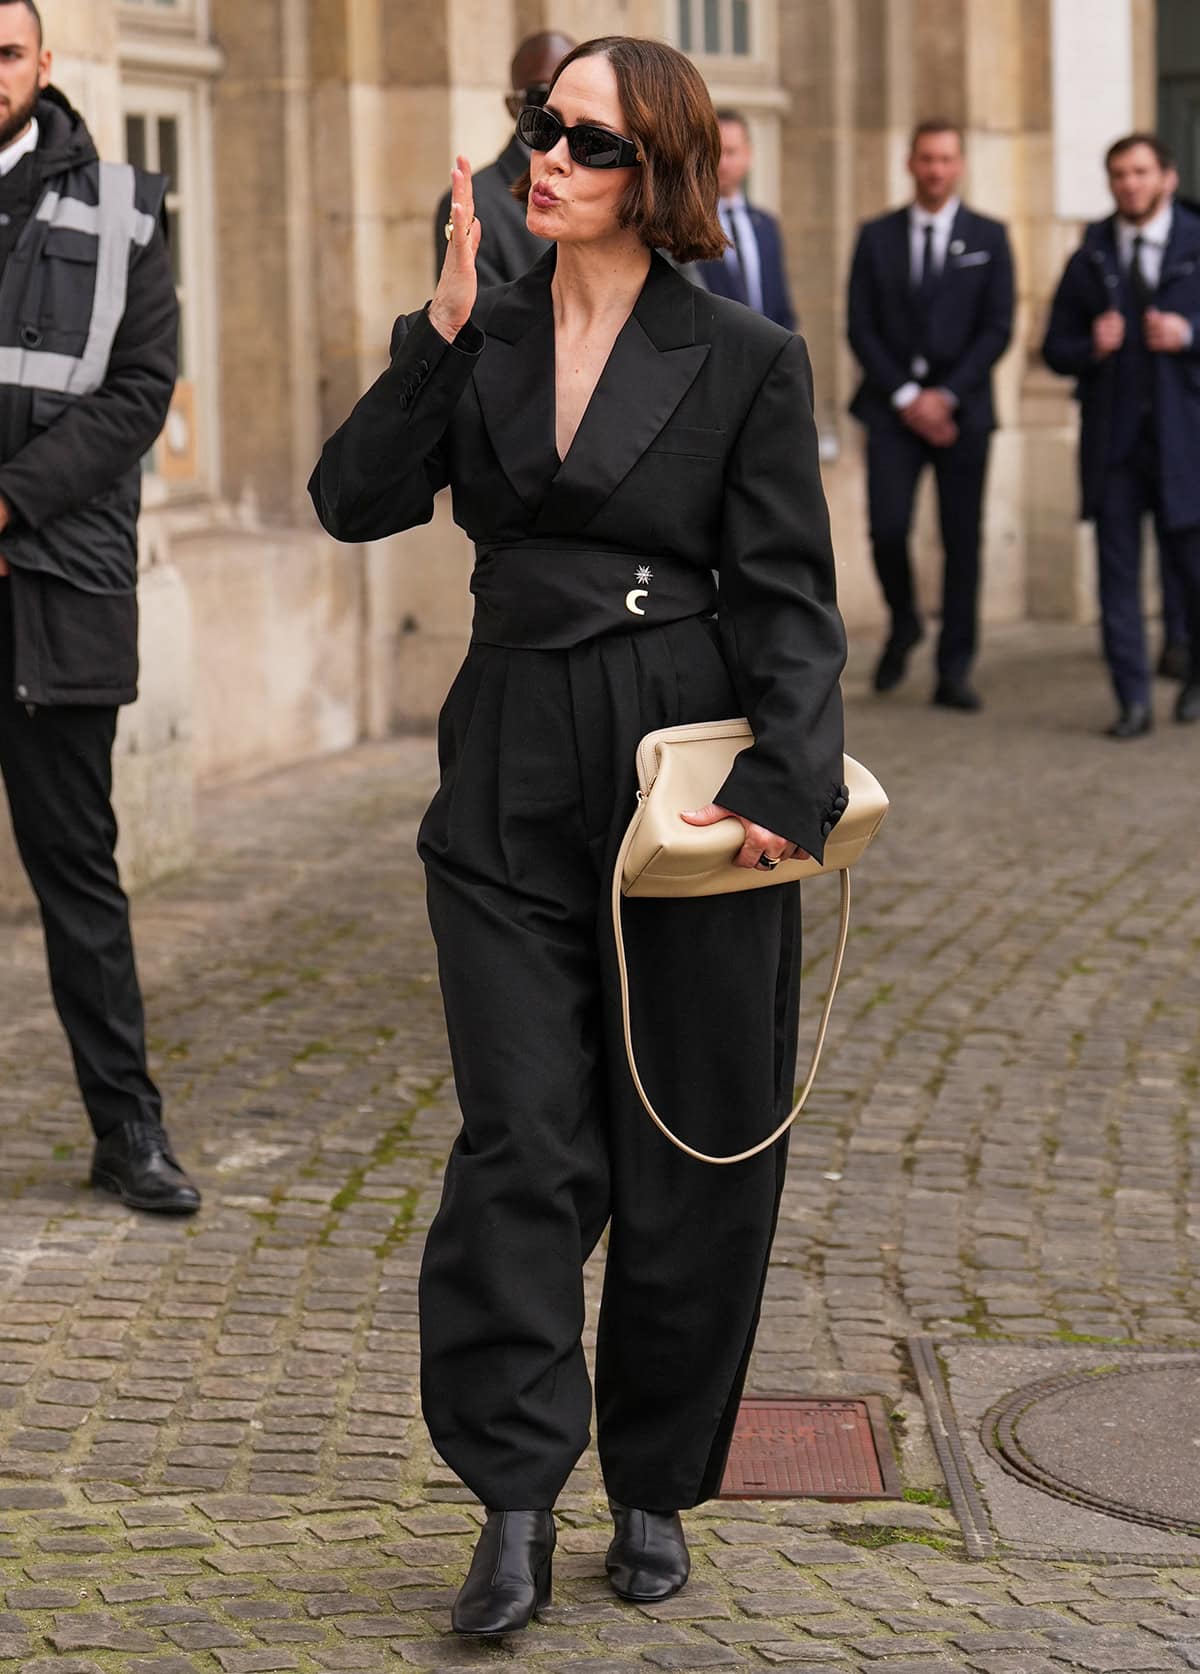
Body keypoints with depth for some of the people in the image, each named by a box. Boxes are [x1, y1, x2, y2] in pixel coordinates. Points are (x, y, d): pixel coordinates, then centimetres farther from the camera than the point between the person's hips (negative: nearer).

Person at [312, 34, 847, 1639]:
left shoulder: (747, 361, -2)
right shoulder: (484, 340, 8)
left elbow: (790, 599, -4)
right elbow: (357, 498, -2)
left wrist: (785, 784, -17)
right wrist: (442, 327, -9)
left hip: (687, 781, -2)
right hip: (512, 782, 2)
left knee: (695, 1156, 6)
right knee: (522, 1142, -5)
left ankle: (655, 1488, 21)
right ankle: (515, 1504, -1)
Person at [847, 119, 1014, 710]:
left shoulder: (988, 238, 6)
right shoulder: (877, 236, 8)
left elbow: (998, 329, 0)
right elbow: (860, 328, 3)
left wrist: (946, 395, -10)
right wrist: (905, 397, -8)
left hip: (961, 410, 0)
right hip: (893, 409, 0)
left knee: (961, 541, 0)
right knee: (887, 528, -13)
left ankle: (954, 672, 6)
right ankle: (903, 624, 16)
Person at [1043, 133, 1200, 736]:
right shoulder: (1090, 259, 10)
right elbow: (1056, 347, 10)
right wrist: (1091, 348, -10)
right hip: (1112, 437, 1)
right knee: (1117, 571, -2)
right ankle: (1133, 701, 2)